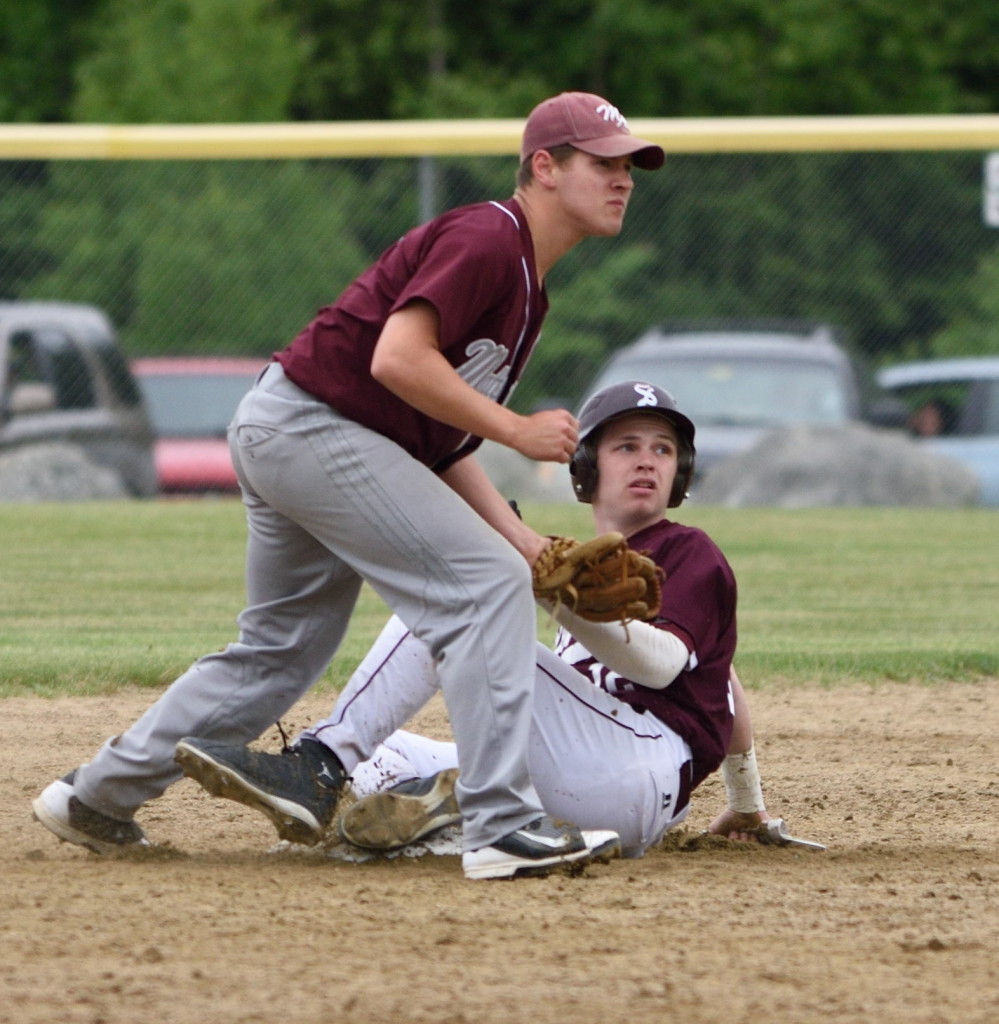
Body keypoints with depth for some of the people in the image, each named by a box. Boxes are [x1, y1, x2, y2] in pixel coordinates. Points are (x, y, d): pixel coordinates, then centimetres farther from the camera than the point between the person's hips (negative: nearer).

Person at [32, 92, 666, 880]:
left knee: (284, 650, 21)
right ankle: (503, 827, -19)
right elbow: (398, 359, -27)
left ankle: (96, 796, 31)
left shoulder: (526, 287, 17)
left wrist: (528, 545, 7)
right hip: (311, 425, -11)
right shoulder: (486, 240, -14)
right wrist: (516, 429, -19)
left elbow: (440, 443, 16)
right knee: (485, 587, -15)